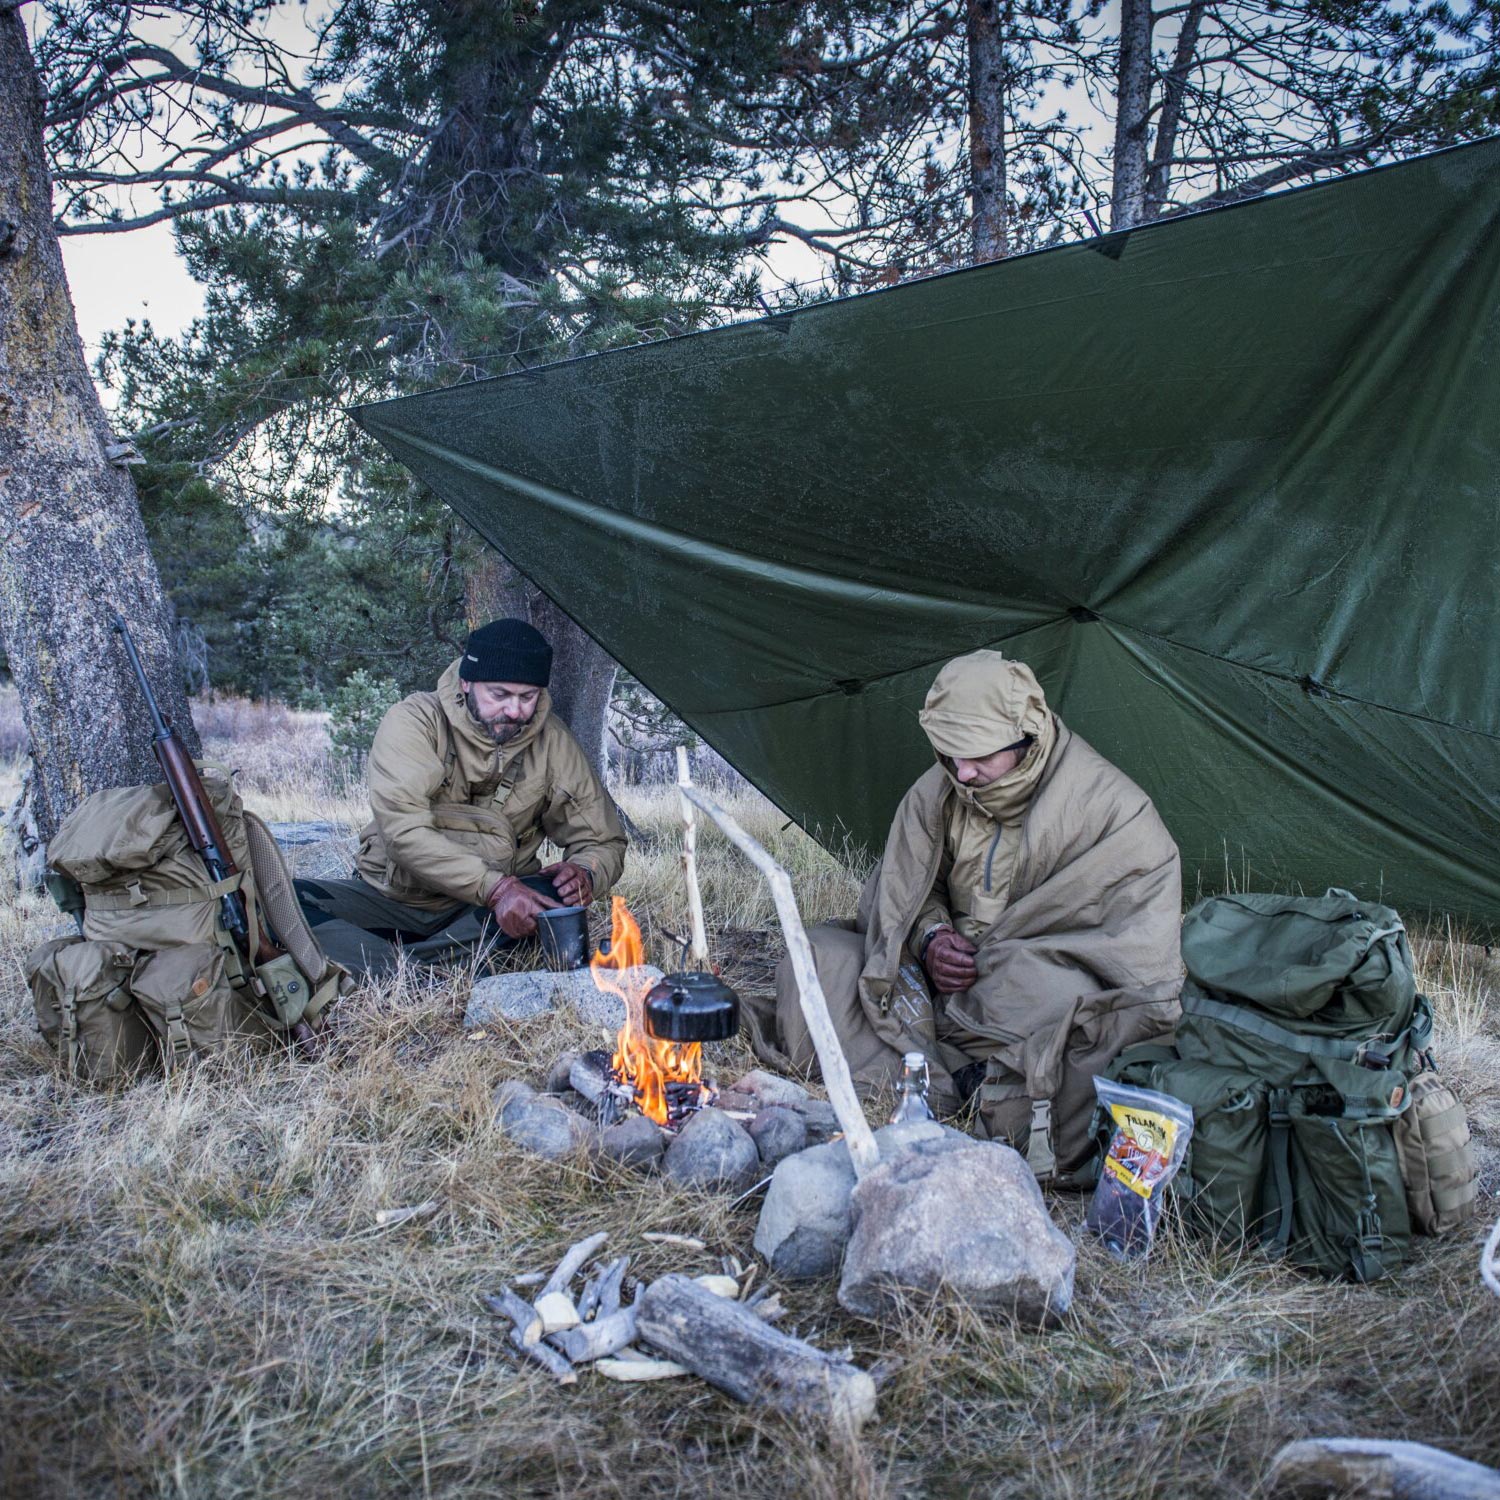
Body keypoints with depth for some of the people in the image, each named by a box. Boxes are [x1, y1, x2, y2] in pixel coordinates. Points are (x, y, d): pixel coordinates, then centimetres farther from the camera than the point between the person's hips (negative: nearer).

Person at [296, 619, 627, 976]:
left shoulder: (552, 741, -3)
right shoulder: (415, 721, -12)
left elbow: (604, 843, 3)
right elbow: (403, 829, -25)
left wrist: (584, 874, -22)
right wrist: (494, 886, -36)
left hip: (485, 909, 2)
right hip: (392, 899, -1)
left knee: (556, 896, -31)